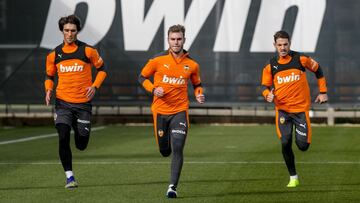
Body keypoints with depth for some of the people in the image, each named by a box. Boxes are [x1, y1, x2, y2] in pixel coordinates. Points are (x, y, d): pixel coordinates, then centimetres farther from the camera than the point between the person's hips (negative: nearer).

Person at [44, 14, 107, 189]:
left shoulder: (87, 51, -2)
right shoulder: (54, 54, 3)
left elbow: (101, 68, 9)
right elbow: (49, 76, 16)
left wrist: (94, 86, -6)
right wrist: (49, 89, -4)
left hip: (83, 103, -1)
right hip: (63, 103, 1)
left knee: (81, 145, 4)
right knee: (63, 138, -18)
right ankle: (69, 177, -9)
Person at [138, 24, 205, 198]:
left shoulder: (192, 64, 1)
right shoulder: (158, 60, -4)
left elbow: (197, 84, 17)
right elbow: (142, 77, 6)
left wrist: (199, 94, -5)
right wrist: (153, 89, -12)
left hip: (180, 111, -1)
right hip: (160, 110, 1)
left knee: (177, 148, -16)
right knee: (165, 151, 10)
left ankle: (173, 186, -11)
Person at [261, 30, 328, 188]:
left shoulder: (301, 59, -4)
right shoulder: (271, 66, 0)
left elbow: (318, 70, 11)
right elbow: (264, 85, 9)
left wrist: (323, 92, 10)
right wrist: (268, 94, -15)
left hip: (301, 108, -1)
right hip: (282, 109, 1)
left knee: (303, 146, -6)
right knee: (285, 143, -11)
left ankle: (302, 136, 34)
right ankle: (293, 177, 5)